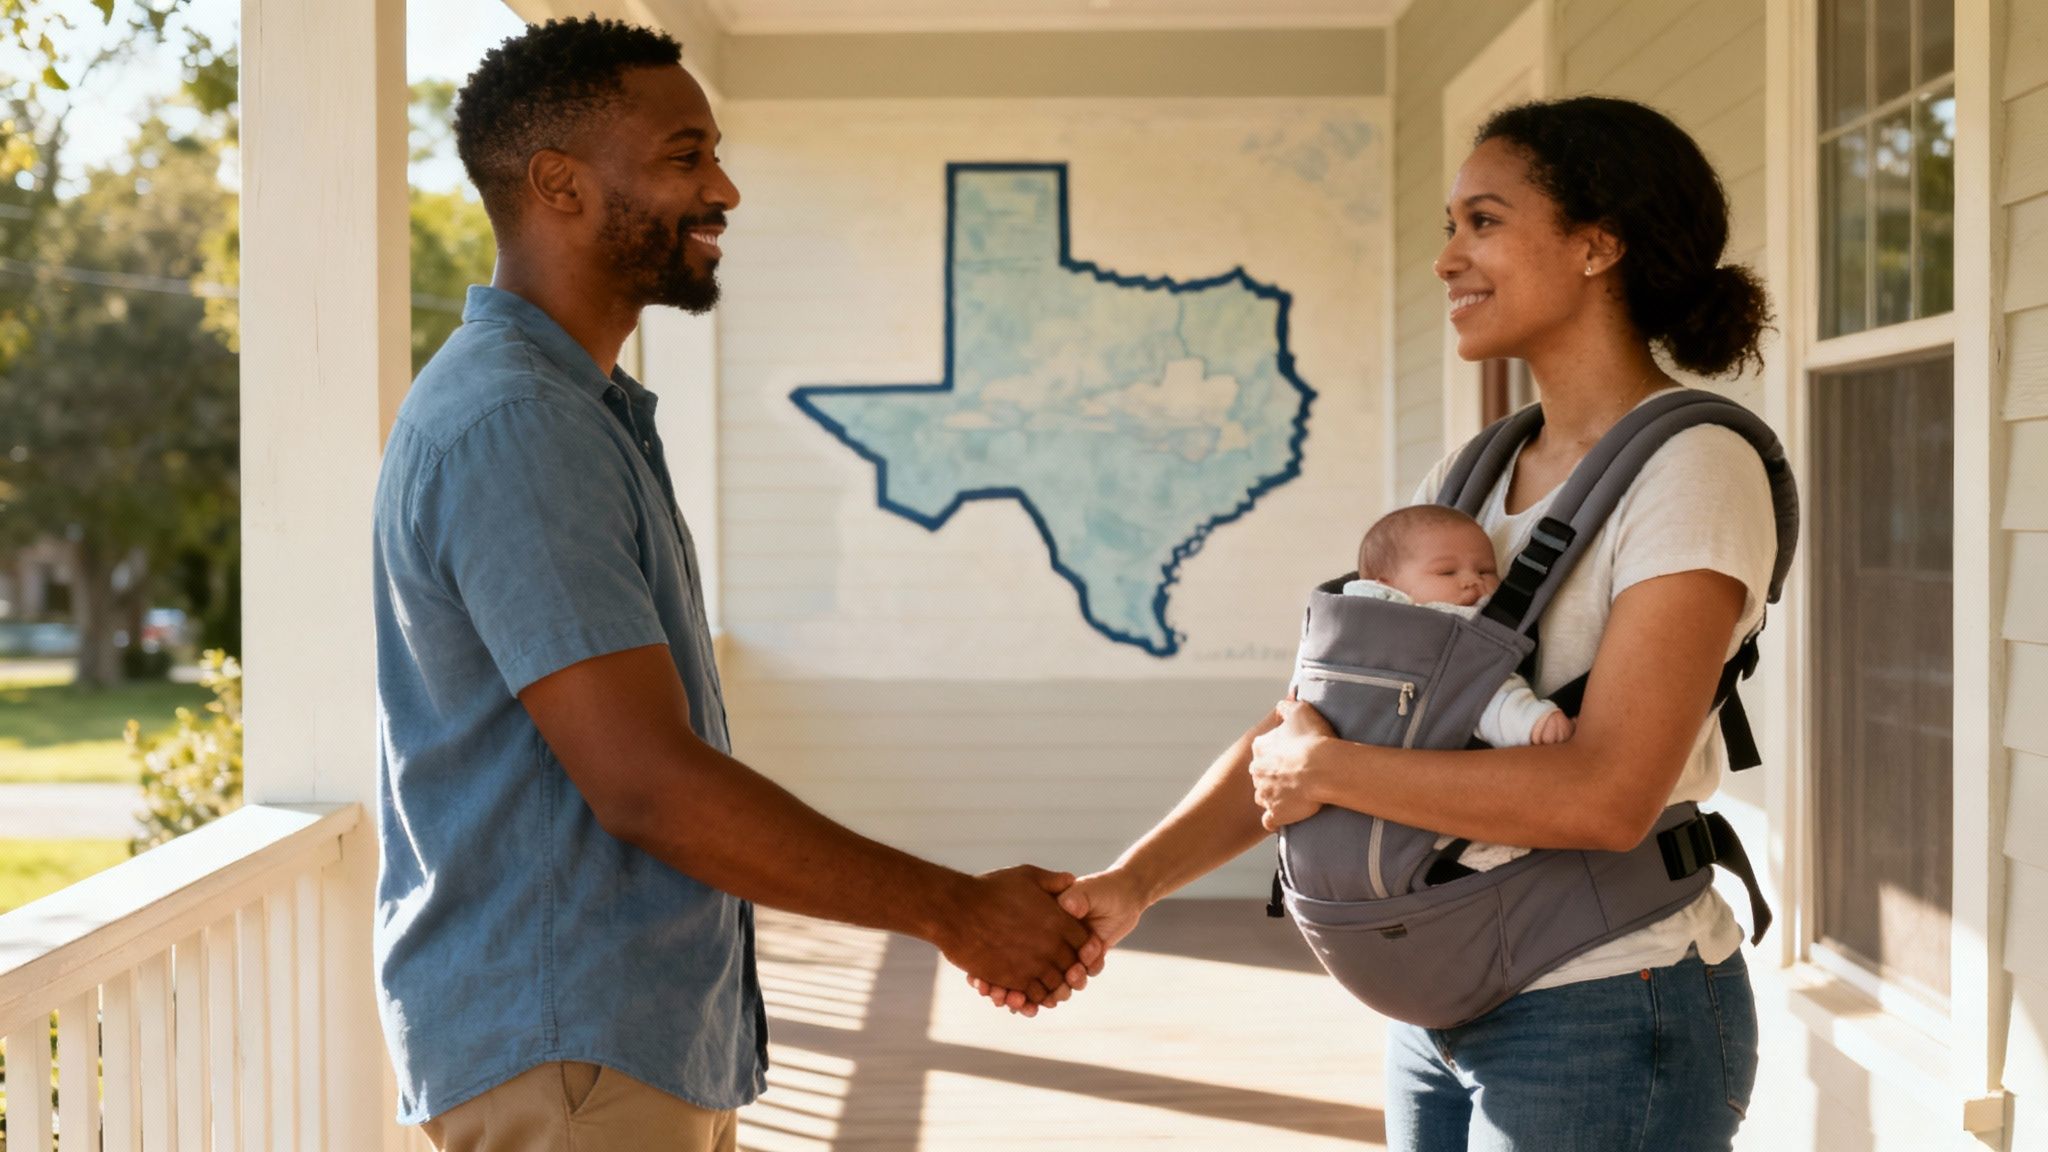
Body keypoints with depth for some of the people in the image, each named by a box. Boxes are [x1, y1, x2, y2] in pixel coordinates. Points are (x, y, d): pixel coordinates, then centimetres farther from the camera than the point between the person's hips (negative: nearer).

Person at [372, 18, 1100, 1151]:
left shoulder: (589, 409, 15)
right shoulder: (509, 422, -20)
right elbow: (647, 785, -25)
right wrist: (957, 910, -17)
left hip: (655, 1035, 10)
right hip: (557, 1054, -10)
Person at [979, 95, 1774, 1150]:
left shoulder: (1692, 470, -15)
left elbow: (1606, 795, -25)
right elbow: (1300, 728, 5)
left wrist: (1328, 769, -16)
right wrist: (1131, 884, -9)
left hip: (1606, 1024, -7)